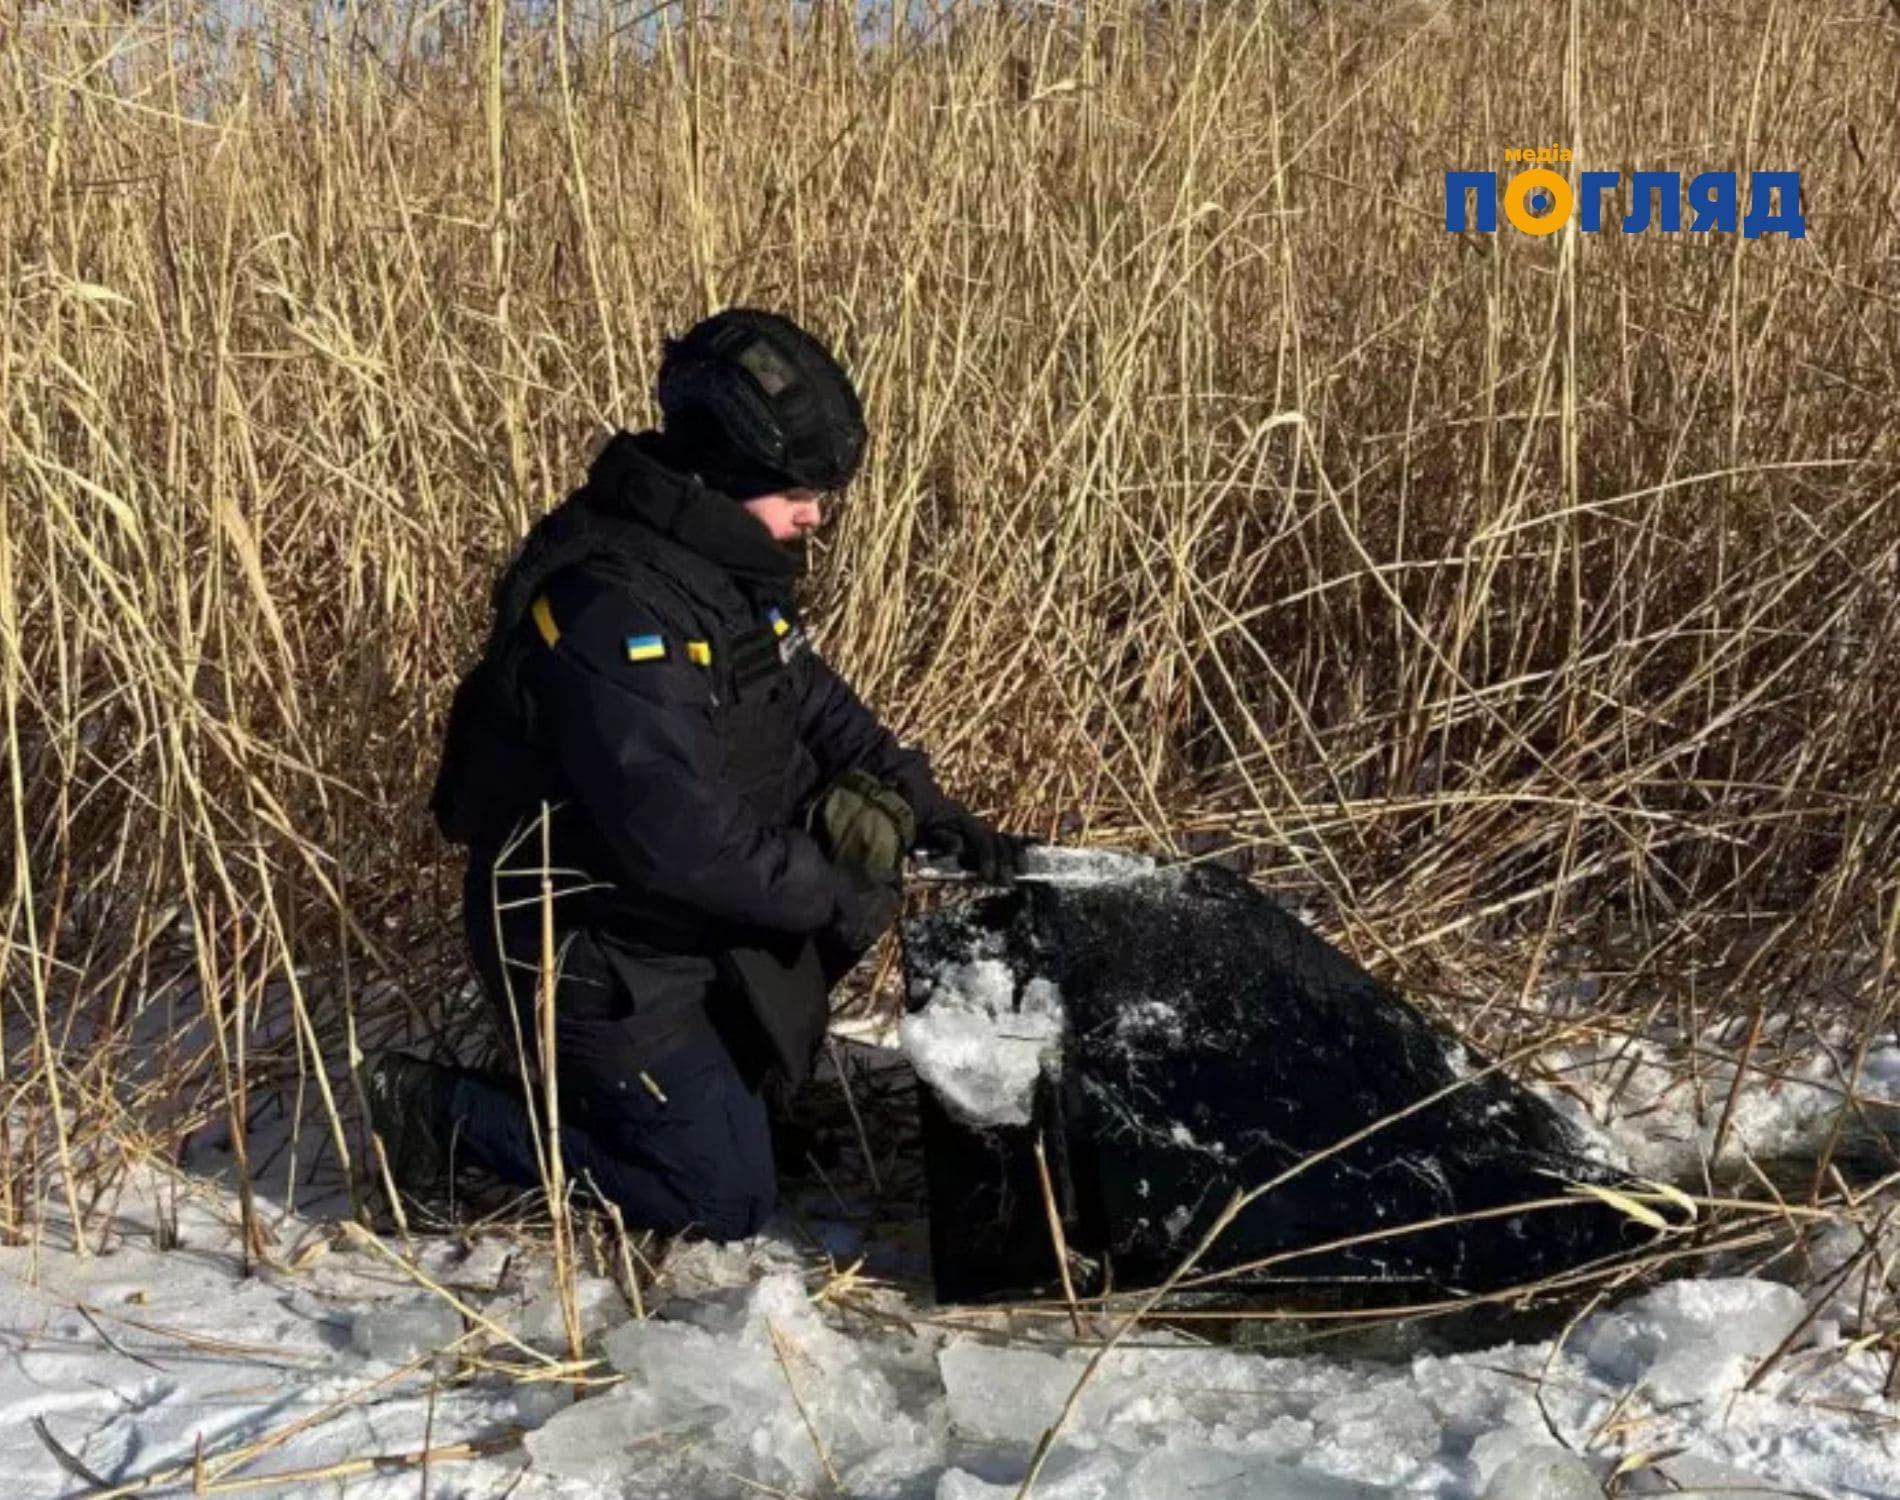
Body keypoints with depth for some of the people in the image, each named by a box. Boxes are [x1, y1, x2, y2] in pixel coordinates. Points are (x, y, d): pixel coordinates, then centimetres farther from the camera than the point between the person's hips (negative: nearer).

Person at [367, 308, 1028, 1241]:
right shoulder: (612, 609, -30)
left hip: (685, 916, 9)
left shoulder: (726, 568, 1)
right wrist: (838, 897, -20)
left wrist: (930, 811, 1)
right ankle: (444, 1113, 5)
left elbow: (811, 704, 13)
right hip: (595, 955, -9)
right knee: (727, 1201, -3)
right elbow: (680, 836, -32)